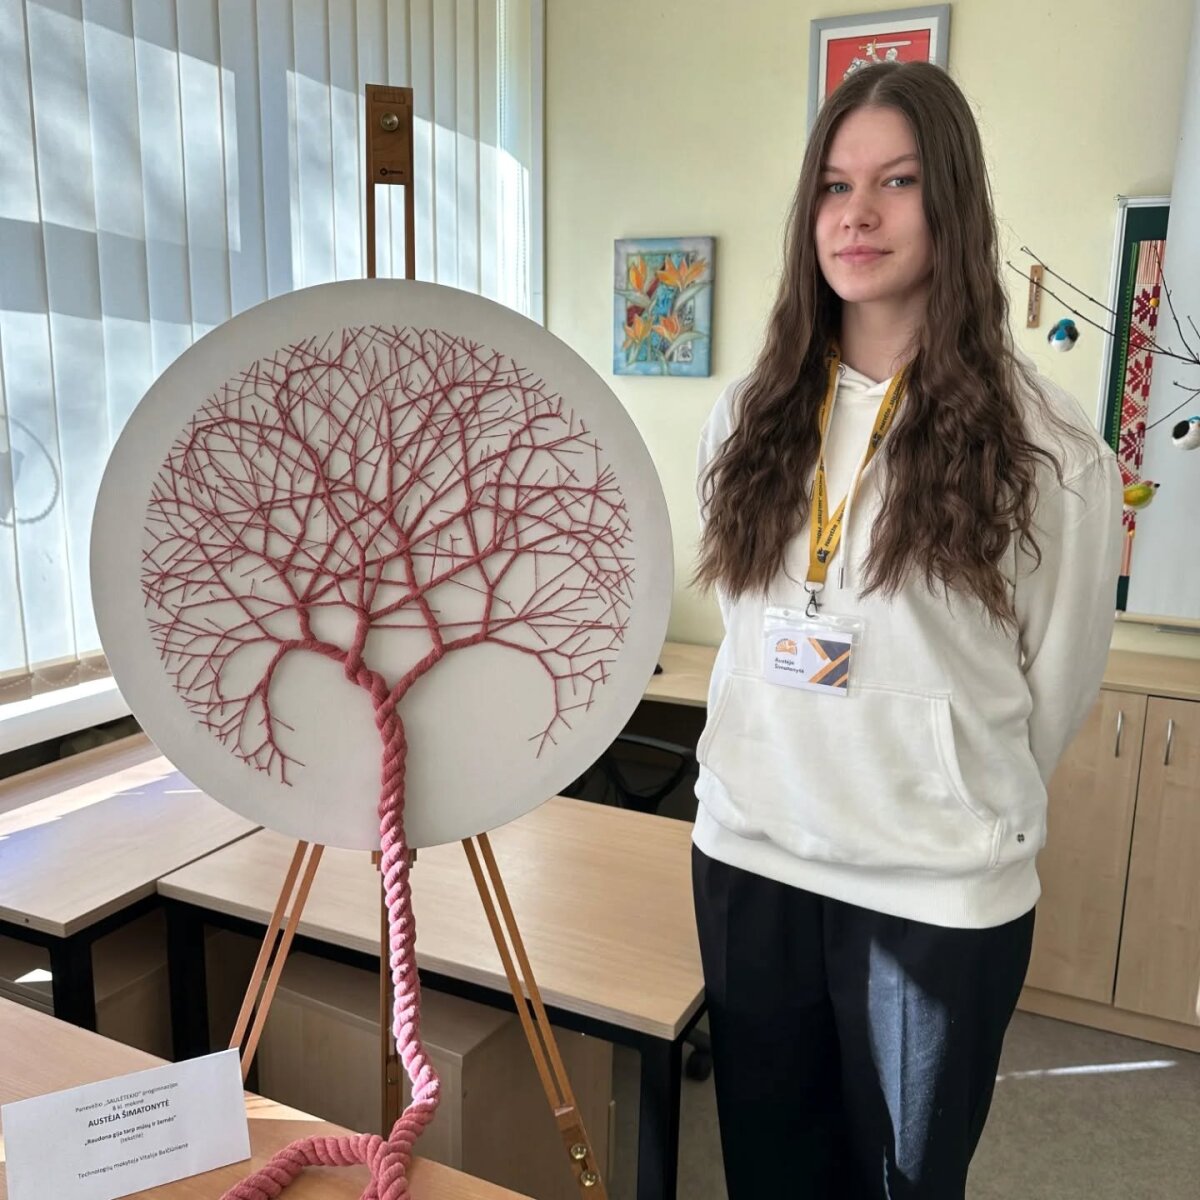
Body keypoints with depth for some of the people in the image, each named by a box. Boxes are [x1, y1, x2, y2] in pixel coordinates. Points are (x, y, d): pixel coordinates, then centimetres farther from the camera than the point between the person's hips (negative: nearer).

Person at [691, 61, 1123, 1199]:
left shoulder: (1042, 440, -12)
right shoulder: (751, 415, 2)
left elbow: (1055, 677, -2)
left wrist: (961, 806, 7)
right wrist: (783, 768, 12)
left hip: (937, 888, -3)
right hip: (747, 852, 4)